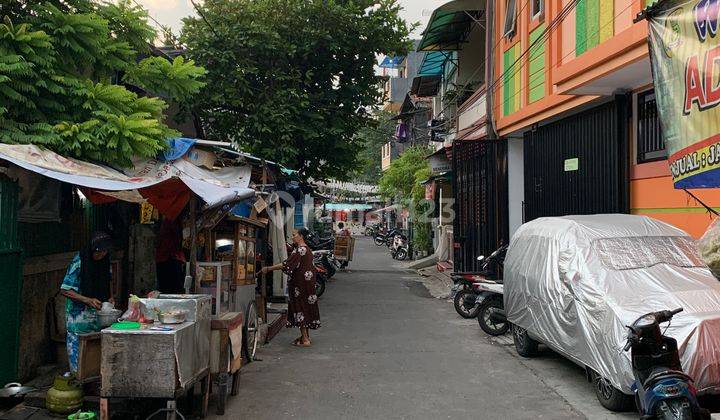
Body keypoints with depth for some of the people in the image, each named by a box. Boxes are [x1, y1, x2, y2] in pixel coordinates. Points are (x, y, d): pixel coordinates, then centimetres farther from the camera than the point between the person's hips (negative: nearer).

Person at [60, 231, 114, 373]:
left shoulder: (105, 260, 2)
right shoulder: (79, 261, -17)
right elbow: (65, 290, -16)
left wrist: (110, 297, 2)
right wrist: (88, 300, -26)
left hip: (98, 312, 6)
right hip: (79, 314, -6)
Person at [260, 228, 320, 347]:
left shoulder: (300, 250, -19)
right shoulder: (306, 249, 11)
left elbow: (286, 264, -25)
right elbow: (289, 249, 23)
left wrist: (268, 269, -20)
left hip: (301, 283, -10)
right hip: (308, 282, 10)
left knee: (300, 308, -3)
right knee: (306, 308, 15)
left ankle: (305, 340, 0)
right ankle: (306, 336, 24)